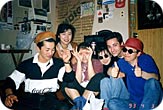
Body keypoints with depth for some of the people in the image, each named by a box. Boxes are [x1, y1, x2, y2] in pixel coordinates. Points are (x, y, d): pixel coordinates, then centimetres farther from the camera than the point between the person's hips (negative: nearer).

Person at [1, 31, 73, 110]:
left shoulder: (59, 64, 8)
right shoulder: (26, 64, 9)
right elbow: (11, 81, 8)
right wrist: (9, 94, -13)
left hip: (51, 98, -1)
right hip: (29, 99, 1)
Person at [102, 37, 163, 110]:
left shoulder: (146, 59, -7)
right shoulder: (122, 62, 0)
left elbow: (156, 77, -21)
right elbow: (109, 70, -17)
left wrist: (142, 74, -41)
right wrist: (111, 71, -42)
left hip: (151, 99, -2)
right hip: (133, 100, 2)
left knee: (152, 81, -32)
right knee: (111, 103, -22)